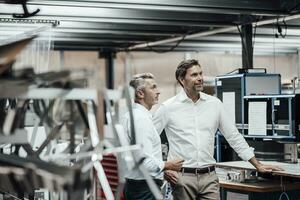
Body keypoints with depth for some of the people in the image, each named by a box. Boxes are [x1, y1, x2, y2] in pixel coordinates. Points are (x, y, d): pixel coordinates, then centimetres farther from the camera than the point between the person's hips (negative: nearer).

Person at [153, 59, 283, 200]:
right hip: (182, 177, -2)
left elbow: (234, 137, 11)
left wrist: (258, 165, 9)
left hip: (209, 177, 2)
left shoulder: (215, 104, 6)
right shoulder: (168, 107, -2)